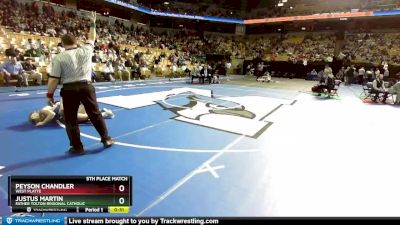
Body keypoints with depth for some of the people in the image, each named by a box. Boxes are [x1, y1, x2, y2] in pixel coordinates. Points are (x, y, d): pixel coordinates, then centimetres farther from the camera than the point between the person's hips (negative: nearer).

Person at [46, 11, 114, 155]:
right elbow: (91, 39, 22)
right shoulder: (86, 50, 2)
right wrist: (93, 24, 34)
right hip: (86, 87, 2)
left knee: (70, 119, 9)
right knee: (95, 114, 11)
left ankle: (77, 147, 14)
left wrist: (50, 94, 4)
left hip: (69, 89, -2)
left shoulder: (59, 58, -3)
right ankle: (106, 139, 18)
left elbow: (54, 79, -5)